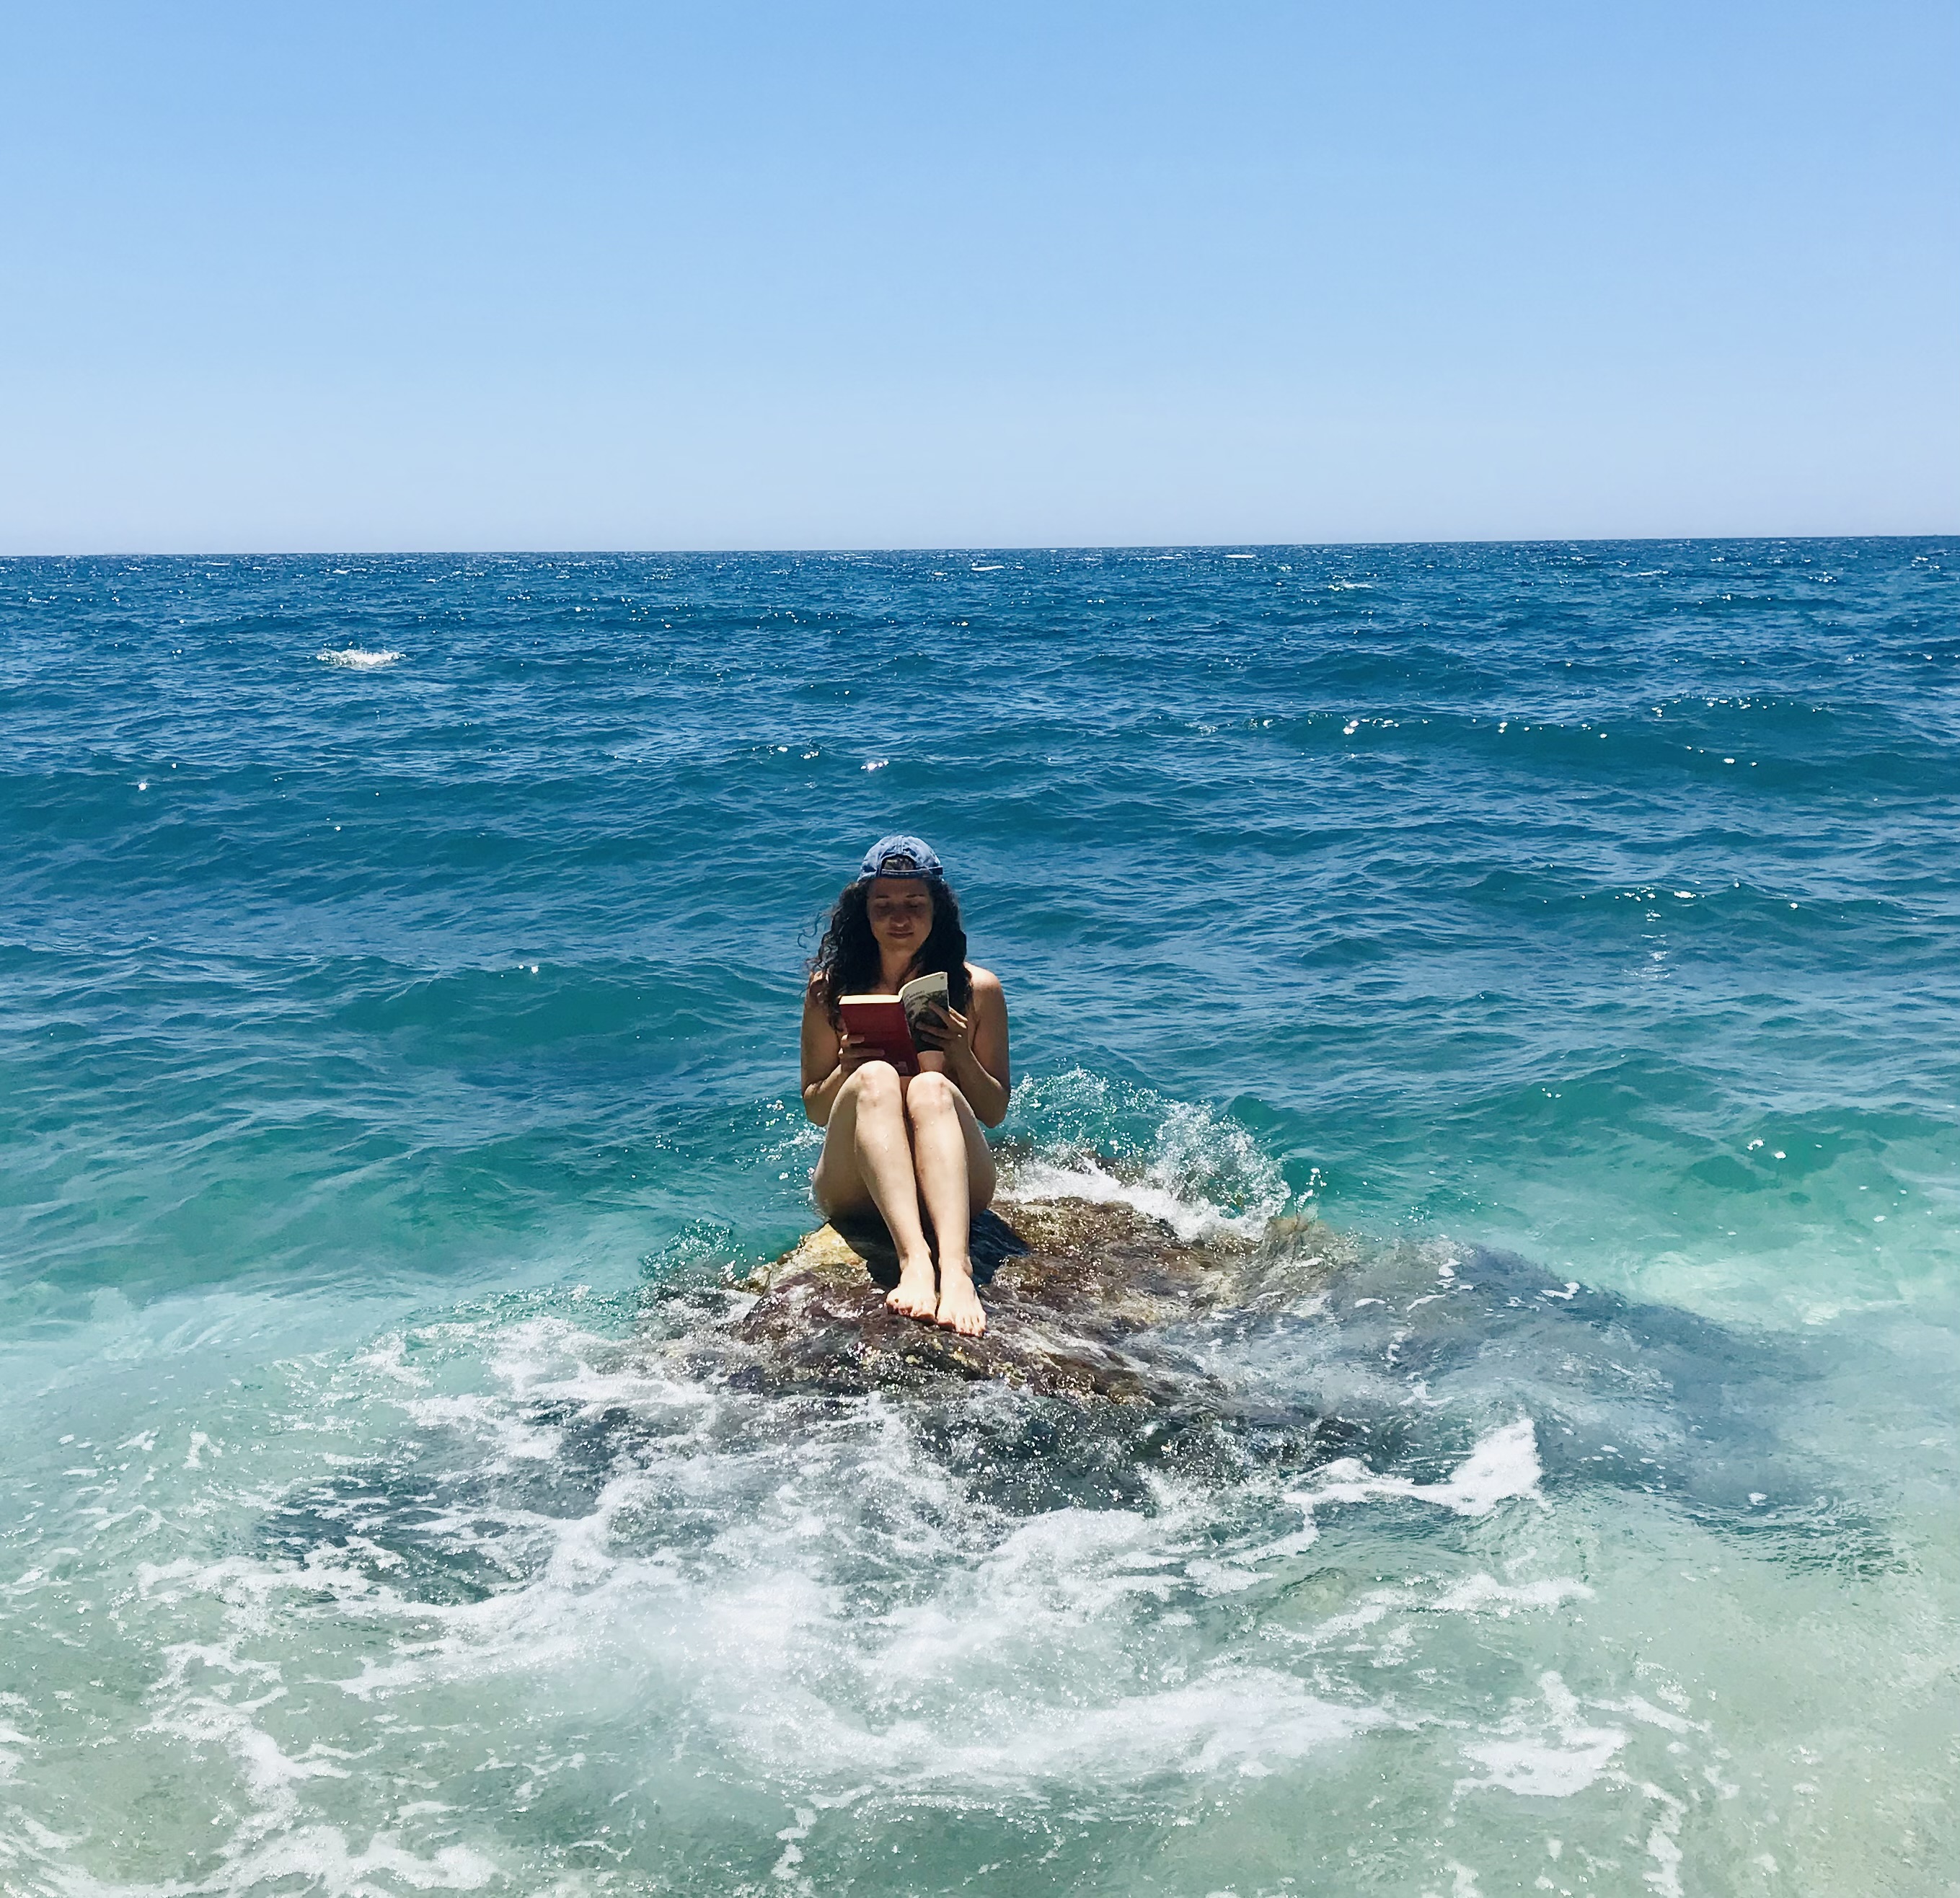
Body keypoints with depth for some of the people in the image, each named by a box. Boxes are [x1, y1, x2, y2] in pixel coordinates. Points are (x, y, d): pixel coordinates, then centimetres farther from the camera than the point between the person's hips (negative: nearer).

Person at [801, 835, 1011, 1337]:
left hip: (952, 1182, 0)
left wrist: (961, 1055, -10)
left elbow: (995, 1112, 9)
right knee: (876, 1078, -30)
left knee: (931, 1087, -32)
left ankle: (956, 1266, -55)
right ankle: (914, 1259, -53)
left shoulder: (978, 989, 8)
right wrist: (847, 1068, -10)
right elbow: (815, 1110, 11)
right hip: (853, 1186, 0)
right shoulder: (832, 989, 9)